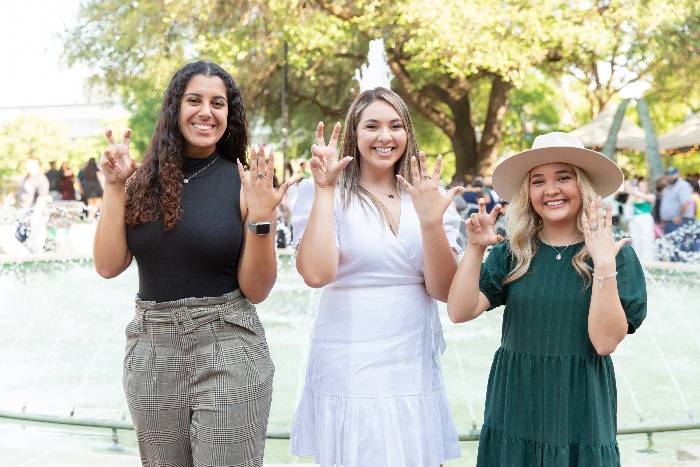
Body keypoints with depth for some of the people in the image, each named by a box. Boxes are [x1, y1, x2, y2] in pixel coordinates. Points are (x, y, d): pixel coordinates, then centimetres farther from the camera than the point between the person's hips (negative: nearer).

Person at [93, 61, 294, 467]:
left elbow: (256, 290, -5)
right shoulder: (145, 181, 4)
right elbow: (109, 266, -1)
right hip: (151, 352, 3)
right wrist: (114, 188, -6)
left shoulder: (246, 184, -5)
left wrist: (261, 218, -18)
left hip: (228, 351, -3)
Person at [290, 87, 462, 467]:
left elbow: (443, 290, -3)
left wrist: (431, 221, -17)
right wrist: (324, 190, -19)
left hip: (415, 370, 3)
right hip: (348, 374, -3)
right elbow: (316, 274, -19)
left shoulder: (429, 195, 5)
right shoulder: (322, 192, -4)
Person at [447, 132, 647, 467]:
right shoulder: (512, 253, 2)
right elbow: (460, 312, -7)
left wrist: (604, 266, -21)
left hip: (579, 411, -2)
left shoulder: (617, 255, -4)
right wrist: (475, 249, -15)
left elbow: (605, 341, -14)